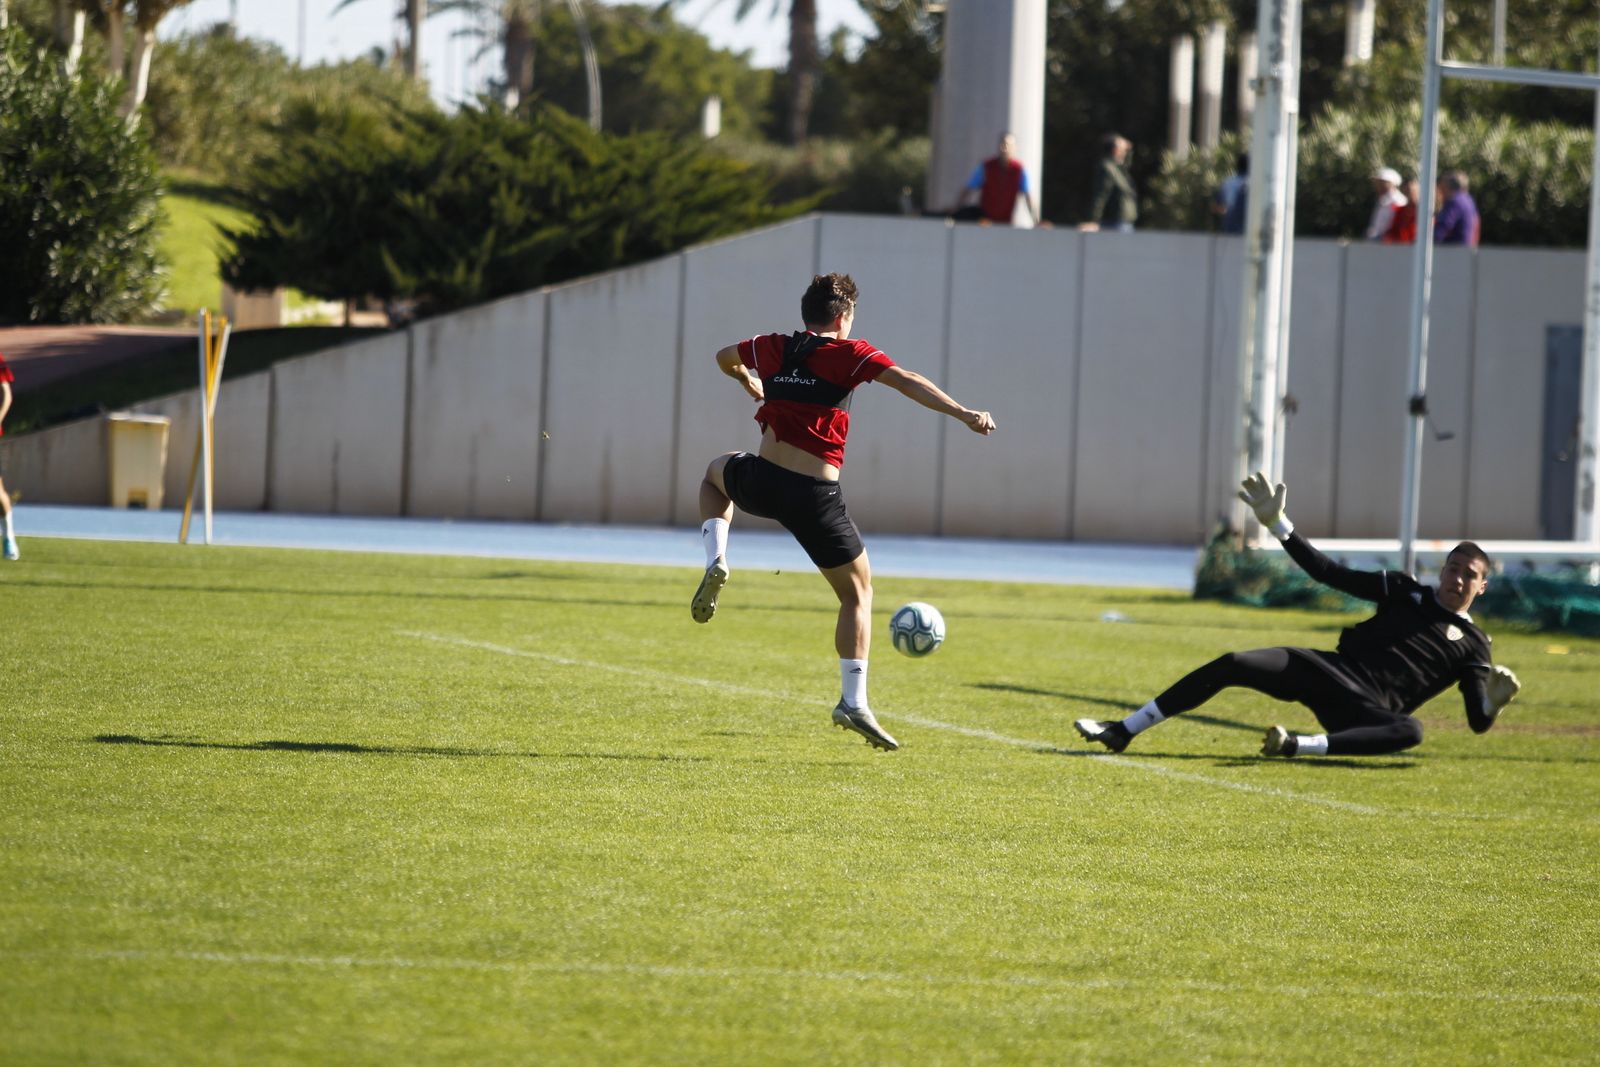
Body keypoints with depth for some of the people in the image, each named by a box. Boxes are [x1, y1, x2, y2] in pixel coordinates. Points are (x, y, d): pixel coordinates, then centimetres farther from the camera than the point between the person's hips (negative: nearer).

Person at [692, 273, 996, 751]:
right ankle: (853, 702, 3)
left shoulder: (773, 349, 12)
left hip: (761, 482, 4)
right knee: (858, 592, 13)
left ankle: (716, 563, 16)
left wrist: (748, 380, 56)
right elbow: (907, 382, -16)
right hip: (815, 497, -4)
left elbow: (725, 357, 34)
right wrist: (963, 414, -22)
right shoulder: (847, 354, -2)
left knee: (717, 471, 40)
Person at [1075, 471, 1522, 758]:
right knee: (1232, 665, -16)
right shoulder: (1405, 592, 17)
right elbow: (1329, 573, 14)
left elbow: (1477, 722, 3)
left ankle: (1299, 746, -51)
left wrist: (1494, 702, -23)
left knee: (1409, 731, -39)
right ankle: (1122, 731, -13)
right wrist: (1277, 523, 7)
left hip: (1367, 710, -3)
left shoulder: (1473, 646, 10)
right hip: (1328, 669, 3)